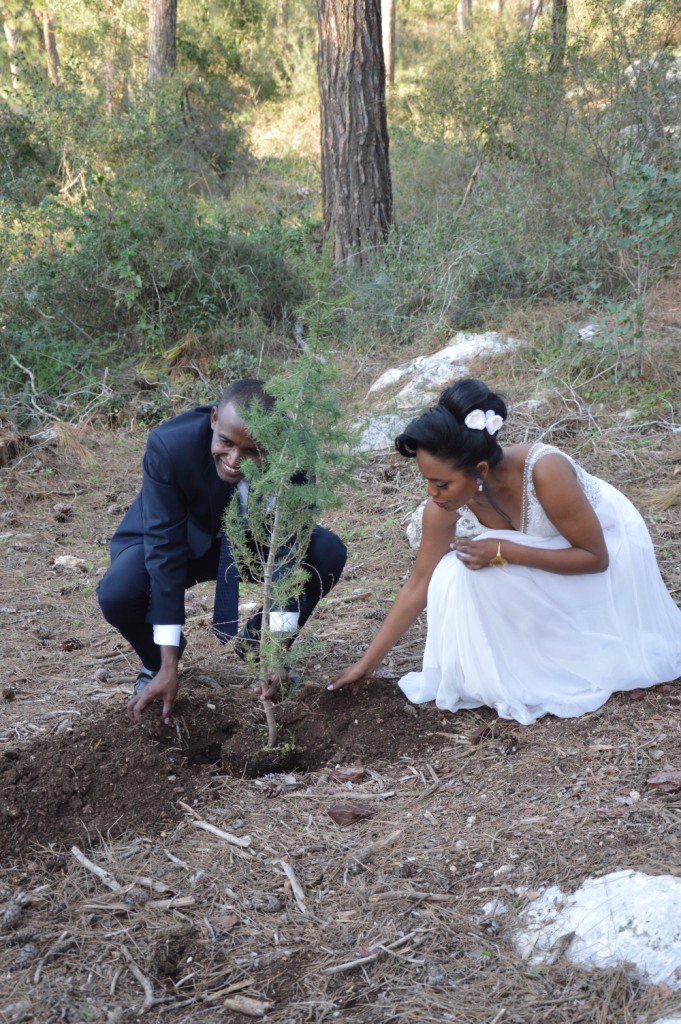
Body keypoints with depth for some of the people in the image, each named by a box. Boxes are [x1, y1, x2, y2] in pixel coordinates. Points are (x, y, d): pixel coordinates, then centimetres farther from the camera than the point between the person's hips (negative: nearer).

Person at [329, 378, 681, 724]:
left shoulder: (543, 472, -38)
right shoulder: (444, 505, -22)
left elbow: (595, 558, -27)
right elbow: (419, 585, -10)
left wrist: (505, 553, -36)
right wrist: (367, 664, -8)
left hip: (609, 544, -4)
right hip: (546, 549, 4)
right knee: (459, 575, -22)